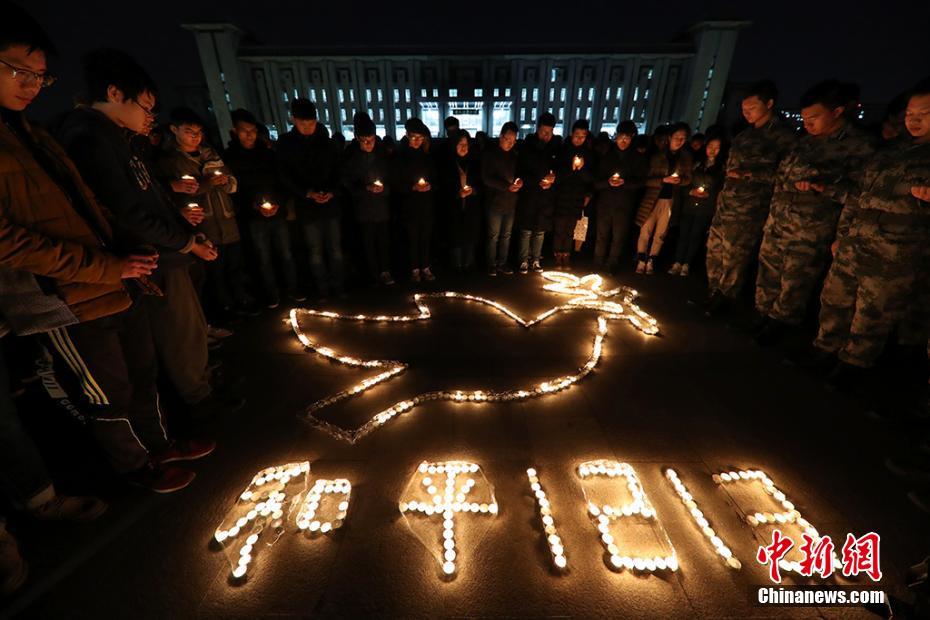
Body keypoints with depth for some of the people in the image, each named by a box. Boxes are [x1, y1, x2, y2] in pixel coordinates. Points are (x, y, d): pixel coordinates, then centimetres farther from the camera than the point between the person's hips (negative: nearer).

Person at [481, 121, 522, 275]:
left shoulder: (513, 154, 10)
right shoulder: (490, 153, -5)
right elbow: (486, 178, -13)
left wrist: (519, 181, -4)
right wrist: (507, 186, -20)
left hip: (511, 202, 5)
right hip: (495, 201, -5)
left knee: (506, 235, 10)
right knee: (493, 235, 3)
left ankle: (502, 263, 22)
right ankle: (491, 265, 16)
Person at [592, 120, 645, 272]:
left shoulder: (637, 158, 8)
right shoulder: (607, 155, 9)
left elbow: (639, 182, 3)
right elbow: (596, 182, 3)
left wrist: (625, 183, -17)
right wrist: (608, 182, -19)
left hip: (624, 205, 0)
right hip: (605, 203, 1)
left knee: (618, 238, 1)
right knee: (602, 236, 4)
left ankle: (610, 268, 11)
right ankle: (598, 267, 15)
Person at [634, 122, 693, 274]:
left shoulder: (686, 158, 6)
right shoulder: (657, 156, -1)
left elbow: (688, 179, 10)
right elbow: (647, 180, -5)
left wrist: (680, 180, -12)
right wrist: (664, 180, -19)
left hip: (671, 200, 2)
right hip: (653, 198, -2)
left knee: (660, 233, 7)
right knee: (645, 231, -5)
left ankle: (651, 260, 17)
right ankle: (641, 260, 5)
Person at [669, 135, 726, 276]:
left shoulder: (722, 167, 5)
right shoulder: (698, 164, 15)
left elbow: (722, 189, 0)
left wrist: (708, 195, -15)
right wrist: (691, 191, -5)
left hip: (706, 208, -2)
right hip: (689, 205, 2)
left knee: (696, 235, -1)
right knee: (683, 233, -2)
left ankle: (686, 265, 5)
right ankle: (677, 263, 3)